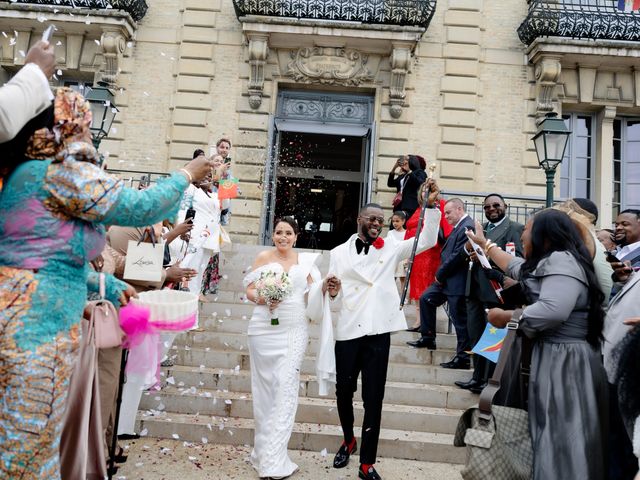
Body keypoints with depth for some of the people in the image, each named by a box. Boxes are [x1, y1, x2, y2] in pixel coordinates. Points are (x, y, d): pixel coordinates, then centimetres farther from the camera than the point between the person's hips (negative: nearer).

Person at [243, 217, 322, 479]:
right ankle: (264, 448, 28)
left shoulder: (305, 260, 8)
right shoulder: (264, 257, 4)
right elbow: (249, 290, 3)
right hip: (265, 329, 0)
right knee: (265, 386, 10)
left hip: (294, 331, 1)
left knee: (286, 388, -3)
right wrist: (262, 299, -17)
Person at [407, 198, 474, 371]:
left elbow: (457, 256, -21)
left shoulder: (467, 227, -17)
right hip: (446, 279, 10)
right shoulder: (459, 226, 15)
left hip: (457, 282, -10)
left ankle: (463, 358, 10)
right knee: (426, 299, 14)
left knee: (460, 318, -1)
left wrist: (440, 274, -11)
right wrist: (440, 274, 5)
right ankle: (428, 338, 25)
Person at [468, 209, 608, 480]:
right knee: (552, 437, 13)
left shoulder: (561, 259, -15)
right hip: (552, 358, 10)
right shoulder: (545, 263, 17)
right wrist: (485, 244, 43)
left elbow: (553, 309, -30)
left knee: (560, 439, -3)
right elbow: (517, 267, 35)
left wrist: (506, 317, -16)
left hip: (563, 362, -10)